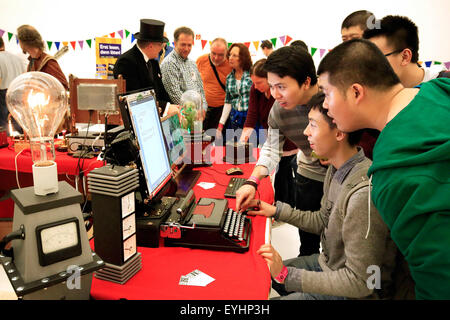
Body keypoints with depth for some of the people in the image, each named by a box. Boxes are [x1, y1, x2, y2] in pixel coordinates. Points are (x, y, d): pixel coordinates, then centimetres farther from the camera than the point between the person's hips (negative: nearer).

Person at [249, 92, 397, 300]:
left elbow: (359, 282, -28)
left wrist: (286, 275, -26)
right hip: (327, 263, 8)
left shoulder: (364, 194, -33)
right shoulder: (337, 169, -4)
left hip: (351, 293, -7)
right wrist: (276, 210, 6)